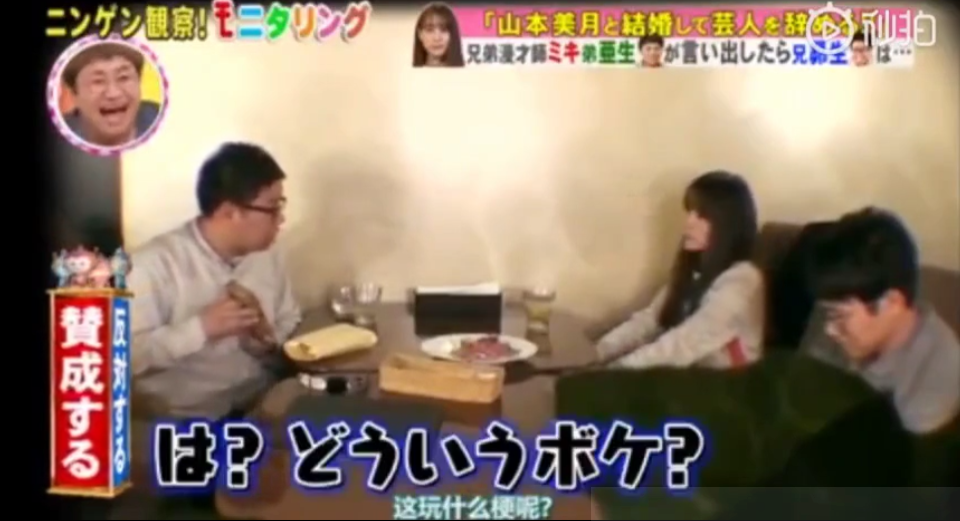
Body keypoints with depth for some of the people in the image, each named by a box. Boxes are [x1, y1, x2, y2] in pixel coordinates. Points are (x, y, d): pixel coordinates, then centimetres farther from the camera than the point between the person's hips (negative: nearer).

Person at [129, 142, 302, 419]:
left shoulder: (267, 255, 5)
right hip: (184, 419, -5)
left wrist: (267, 341, -6)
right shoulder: (155, 263, -14)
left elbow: (289, 328, 14)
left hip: (261, 408, 6)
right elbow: (123, 354, -19)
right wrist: (201, 327, -24)